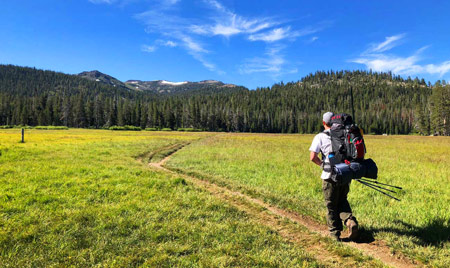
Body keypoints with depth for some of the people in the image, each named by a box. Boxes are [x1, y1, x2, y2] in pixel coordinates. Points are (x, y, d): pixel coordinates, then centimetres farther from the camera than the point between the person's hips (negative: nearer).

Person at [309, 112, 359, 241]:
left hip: (330, 176, -3)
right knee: (342, 201, 23)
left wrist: (322, 164, 2)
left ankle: (335, 233, 18)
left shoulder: (320, 137, -3)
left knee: (332, 205, 11)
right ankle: (350, 220, 0)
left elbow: (313, 157, -14)